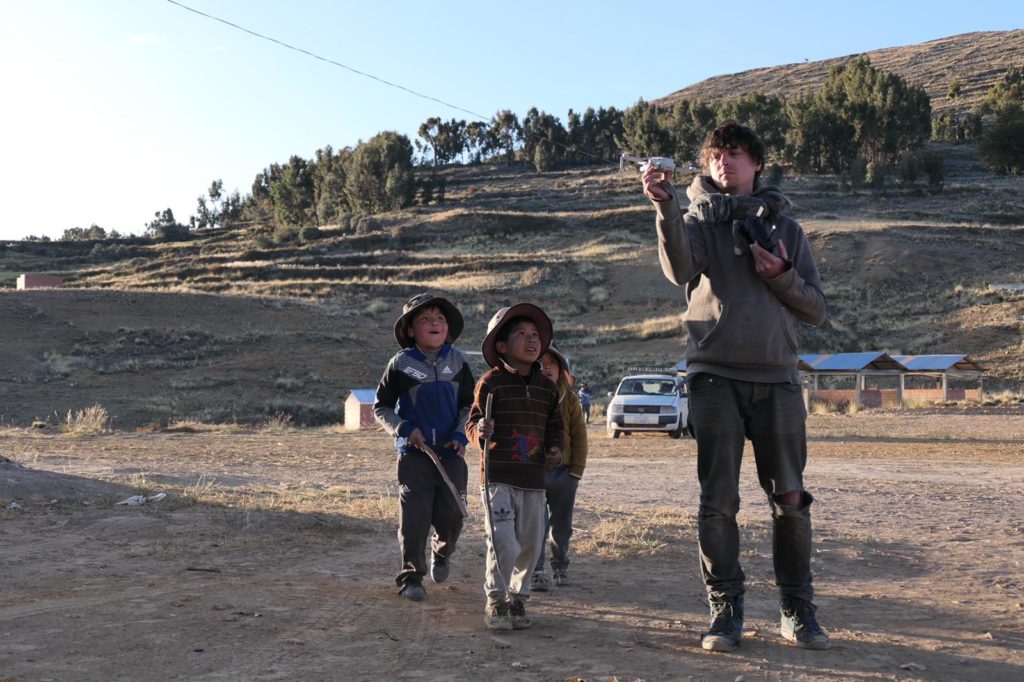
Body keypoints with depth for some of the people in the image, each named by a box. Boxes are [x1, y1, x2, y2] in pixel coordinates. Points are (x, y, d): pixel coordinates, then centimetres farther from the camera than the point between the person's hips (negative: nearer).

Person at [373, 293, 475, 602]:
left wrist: (461, 434, -4)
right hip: (414, 453, -2)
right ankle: (411, 576, 8)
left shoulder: (458, 362, 4)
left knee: (452, 514, 1)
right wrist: (404, 429, -13)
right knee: (414, 516, -5)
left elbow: (469, 404, 12)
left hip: (451, 452, 2)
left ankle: (441, 553, 34)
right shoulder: (400, 364, -3)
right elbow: (381, 407, 3)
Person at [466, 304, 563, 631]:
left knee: (531, 545, 9)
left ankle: (517, 598, 28)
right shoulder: (491, 382, -3)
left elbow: (555, 426, 20)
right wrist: (480, 430, -22)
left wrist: (555, 449, 1)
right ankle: (495, 601, 8)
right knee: (503, 543, -11)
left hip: (534, 479, 5)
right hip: (497, 477, -5)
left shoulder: (547, 386, 11)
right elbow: (472, 422, 0)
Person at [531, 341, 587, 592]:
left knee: (561, 525, 13)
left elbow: (579, 437, 4)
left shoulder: (570, 400, 2)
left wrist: (576, 472, -1)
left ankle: (560, 566, 31)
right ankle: (535, 572, 1)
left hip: (563, 471, 2)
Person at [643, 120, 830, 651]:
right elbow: (679, 269, -15)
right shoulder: (698, 221, 9)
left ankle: (797, 609, 13)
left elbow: (816, 309, 11)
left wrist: (782, 275, -6)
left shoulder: (785, 227, 16)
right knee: (718, 502, -1)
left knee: (791, 499, 2)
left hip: (777, 377, 2)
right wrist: (666, 208, -29)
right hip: (715, 376, -1)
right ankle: (725, 610, 8)